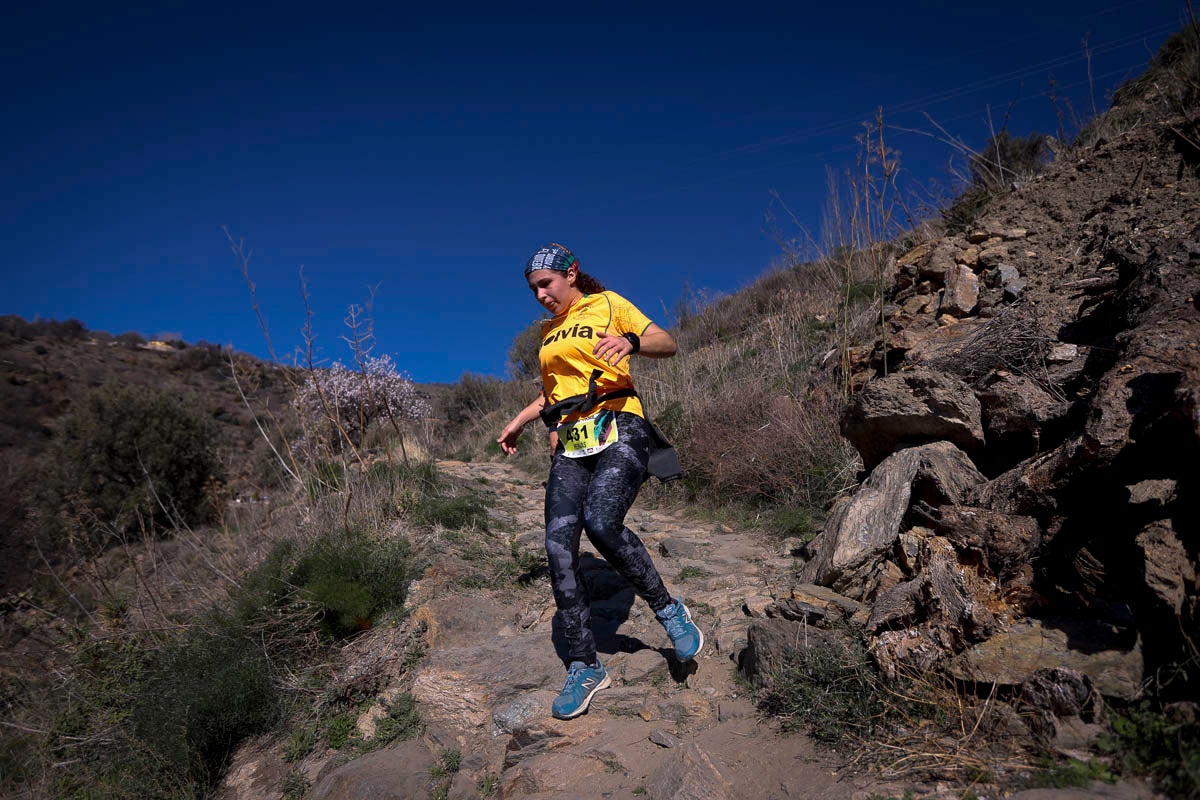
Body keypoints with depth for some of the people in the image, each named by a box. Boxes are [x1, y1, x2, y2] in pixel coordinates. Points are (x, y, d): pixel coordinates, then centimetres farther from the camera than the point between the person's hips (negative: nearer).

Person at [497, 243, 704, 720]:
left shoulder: (608, 306, 5)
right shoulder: (548, 332, 22)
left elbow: (666, 344, -7)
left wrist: (630, 342, -27)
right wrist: (519, 422, 26)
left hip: (618, 431, -6)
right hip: (570, 443, 6)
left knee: (601, 523, -30)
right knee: (558, 546, -10)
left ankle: (668, 609, -6)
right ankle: (584, 667, 0)